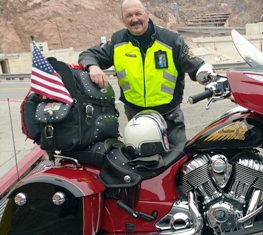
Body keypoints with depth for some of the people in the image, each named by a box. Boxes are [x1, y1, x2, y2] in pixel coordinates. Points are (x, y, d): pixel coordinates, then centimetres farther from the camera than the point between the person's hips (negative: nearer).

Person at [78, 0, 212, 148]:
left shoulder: (171, 40, -8)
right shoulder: (116, 42, -3)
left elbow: (194, 66, -4)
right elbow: (88, 55, 1)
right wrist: (93, 66, -23)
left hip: (169, 115, -1)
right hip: (135, 115, 2)